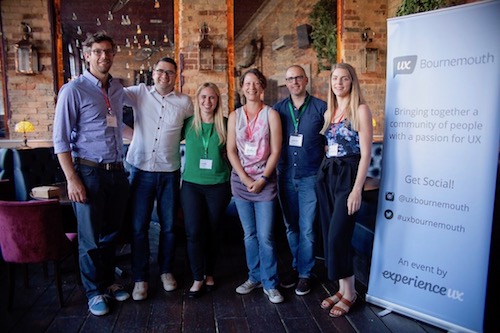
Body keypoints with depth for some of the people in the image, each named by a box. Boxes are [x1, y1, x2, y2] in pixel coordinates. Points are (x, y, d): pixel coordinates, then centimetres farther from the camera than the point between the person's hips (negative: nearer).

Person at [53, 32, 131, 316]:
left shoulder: (118, 89, 10)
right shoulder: (74, 90, -8)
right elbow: (61, 139, -11)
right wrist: (72, 179, -15)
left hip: (117, 171, 6)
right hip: (89, 172, -5)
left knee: (112, 232, 16)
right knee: (91, 237, 5)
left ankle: (108, 281, 33)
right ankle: (94, 292, 23)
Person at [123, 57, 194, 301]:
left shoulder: (184, 101, 3)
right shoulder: (139, 93, 3)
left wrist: (172, 140, 9)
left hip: (169, 173, 1)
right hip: (141, 170, -1)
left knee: (169, 226, 10)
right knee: (138, 227, 3)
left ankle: (166, 271, 29)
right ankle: (140, 278, 17)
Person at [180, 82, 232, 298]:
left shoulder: (225, 124, 0)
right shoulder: (188, 123, 2)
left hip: (218, 185, 0)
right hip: (191, 184, 0)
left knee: (213, 232, 9)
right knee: (194, 232, -4)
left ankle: (209, 274, 28)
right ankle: (197, 278, 12)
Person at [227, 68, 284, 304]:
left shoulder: (271, 114, 0)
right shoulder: (235, 115, 7)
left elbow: (275, 151, -4)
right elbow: (231, 150, 3)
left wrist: (262, 179, -10)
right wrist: (246, 179, -7)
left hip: (265, 181, -3)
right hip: (240, 181, 3)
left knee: (265, 236, -4)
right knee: (249, 234, 10)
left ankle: (270, 284, 10)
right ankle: (255, 277, 25)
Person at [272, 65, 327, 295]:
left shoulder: (321, 108, -2)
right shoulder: (278, 109, 6)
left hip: (310, 177, -3)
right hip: (285, 176, 3)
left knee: (307, 229, 2)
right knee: (291, 227, 14)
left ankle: (305, 274, 18)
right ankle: (296, 266, 31)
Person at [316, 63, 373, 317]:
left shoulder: (360, 109, -7)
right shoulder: (329, 112, 13)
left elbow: (365, 153, -12)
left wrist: (357, 190, -17)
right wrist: (324, 172, 6)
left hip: (347, 175, -7)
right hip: (326, 174, 7)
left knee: (337, 236, -7)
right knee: (329, 234, 9)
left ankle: (349, 293, 13)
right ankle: (341, 289, 24)